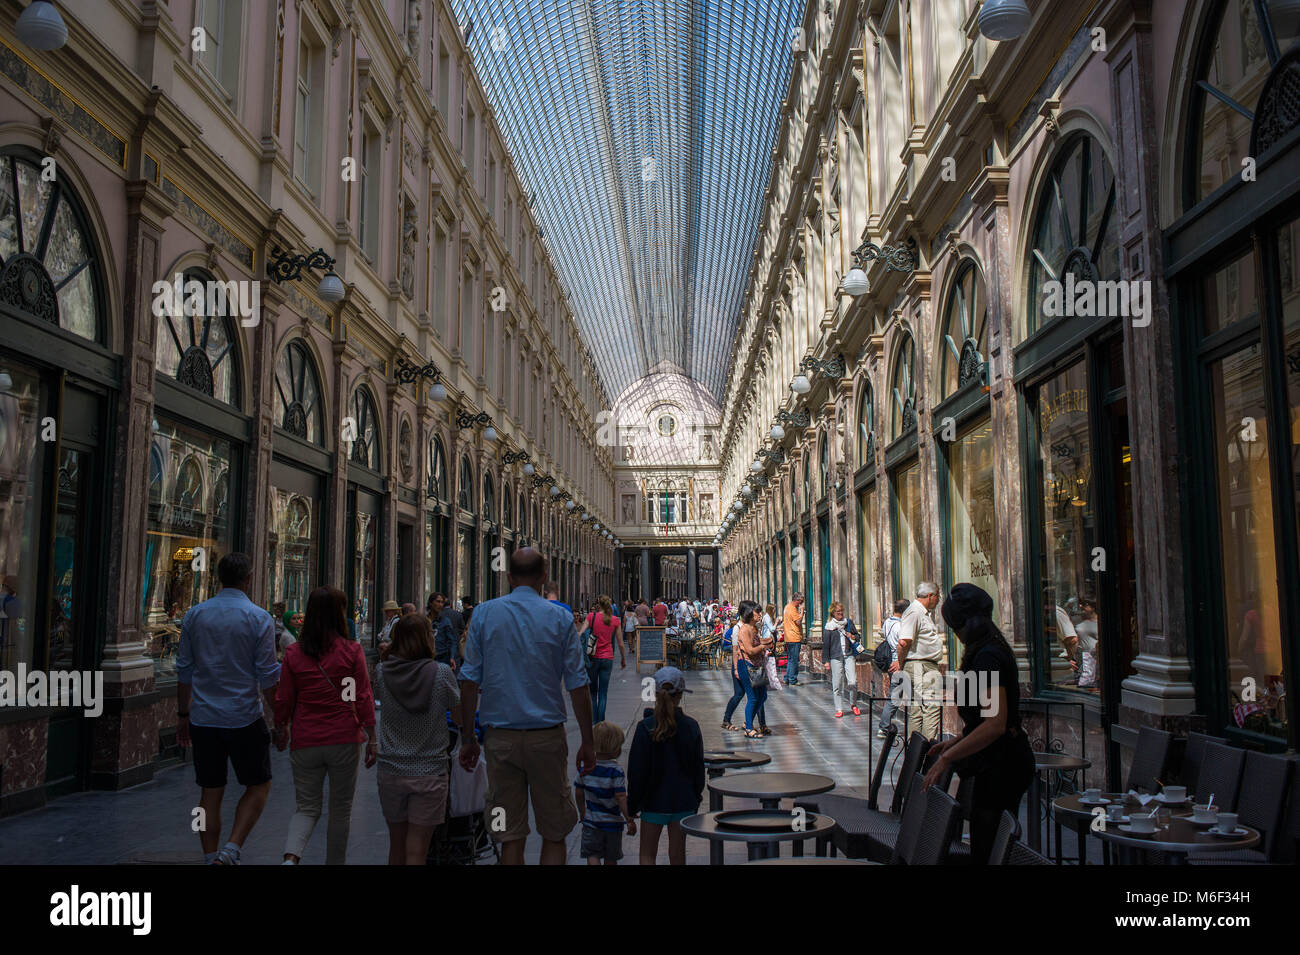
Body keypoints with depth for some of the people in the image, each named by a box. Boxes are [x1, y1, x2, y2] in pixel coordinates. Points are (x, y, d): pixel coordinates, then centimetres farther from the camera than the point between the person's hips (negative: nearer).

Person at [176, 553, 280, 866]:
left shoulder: (195, 614, 3)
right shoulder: (259, 618, -9)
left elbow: (184, 670, 8)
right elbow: (268, 676, -9)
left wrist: (183, 714, 17)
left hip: (203, 719, 4)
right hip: (244, 719, -4)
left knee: (210, 793, 13)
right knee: (258, 786, 11)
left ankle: (211, 858, 16)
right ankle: (230, 851, -2)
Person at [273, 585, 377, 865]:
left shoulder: (293, 653, -1)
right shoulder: (352, 651, -8)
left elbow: (283, 700, 4)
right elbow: (363, 699, -7)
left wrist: (281, 731, 22)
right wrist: (372, 739, 0)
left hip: (305, 742, 2)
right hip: (344, 740, -2)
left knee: (307, 807, 12)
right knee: (340, 810, 14)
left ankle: (291, 856, -12)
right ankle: (335, 861, 22)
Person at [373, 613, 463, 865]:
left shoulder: (382, 672, -6)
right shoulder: (440, 673, -12)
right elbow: (462, 714, 0)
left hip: (390, 771, 3)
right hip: (429, 772, -3)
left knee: (396, 847, 18)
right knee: (416, 852, 2)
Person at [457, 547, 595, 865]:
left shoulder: (485, 614, 0)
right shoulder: (560, 618, -3)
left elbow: (469, 683, -1)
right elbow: (578, 687, -3)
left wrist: (468, 738, 6)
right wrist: (588, 743, 4)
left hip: (500, 738, 1)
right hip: (547, 736, -1)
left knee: (510, 837, 9)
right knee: (554, 833, 11)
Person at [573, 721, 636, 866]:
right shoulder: (616, 771, -18)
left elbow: (579, 792, 4)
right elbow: (621, 797, -21)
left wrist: (582, 811, 20)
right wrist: (630, 820, -14)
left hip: (591, 821, 2)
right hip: (613, 822, -2)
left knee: (592, 856, 2)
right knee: (611, 859, 14)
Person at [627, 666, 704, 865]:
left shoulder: (646, 728, -13)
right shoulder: (691, 727, -6)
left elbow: (637, 770, -10)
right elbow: (698, 767, 2)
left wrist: (633, 803, 1)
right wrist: (696, 799, 14)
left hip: (654, 800, -2)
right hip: (683, 801, 2)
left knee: (647, 854, 11)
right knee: (678, 855, 14)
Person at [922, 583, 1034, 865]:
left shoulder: (987, 657, -21)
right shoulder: (994, 649, 11)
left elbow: (995, 725, -28)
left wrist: (946, 759, -23)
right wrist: (956, 742, 21)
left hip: (1001, 764, -10)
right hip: (1001, 760, 10)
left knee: (986, 854, -3)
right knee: (990, 848, 17)